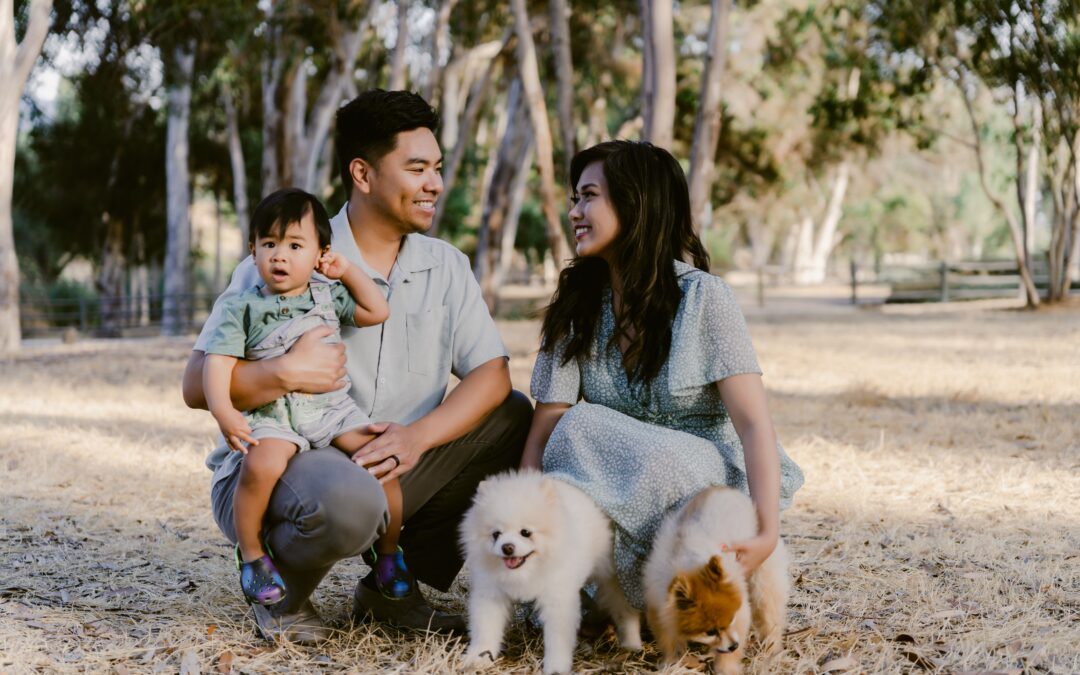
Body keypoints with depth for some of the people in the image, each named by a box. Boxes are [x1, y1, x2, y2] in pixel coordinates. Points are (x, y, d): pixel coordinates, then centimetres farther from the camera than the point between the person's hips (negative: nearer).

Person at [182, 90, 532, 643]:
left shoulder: (445, 267, 5)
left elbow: (491, 374, -6)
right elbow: (198, 384, -14)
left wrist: (419, 435, -22)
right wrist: (286, 374, -30)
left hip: (387, 468, 6)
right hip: (268, 470, -6)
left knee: (514, 419, -8)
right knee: (349, 497, -39)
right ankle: (281, 593, -2)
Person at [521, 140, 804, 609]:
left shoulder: (703, 298, -9)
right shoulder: (576, 307, 4)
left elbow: (754, 424, -18)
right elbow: (542, 432, -3)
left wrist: (767, 530, -33)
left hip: (708, 478, -4)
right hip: (624, 489, 4)